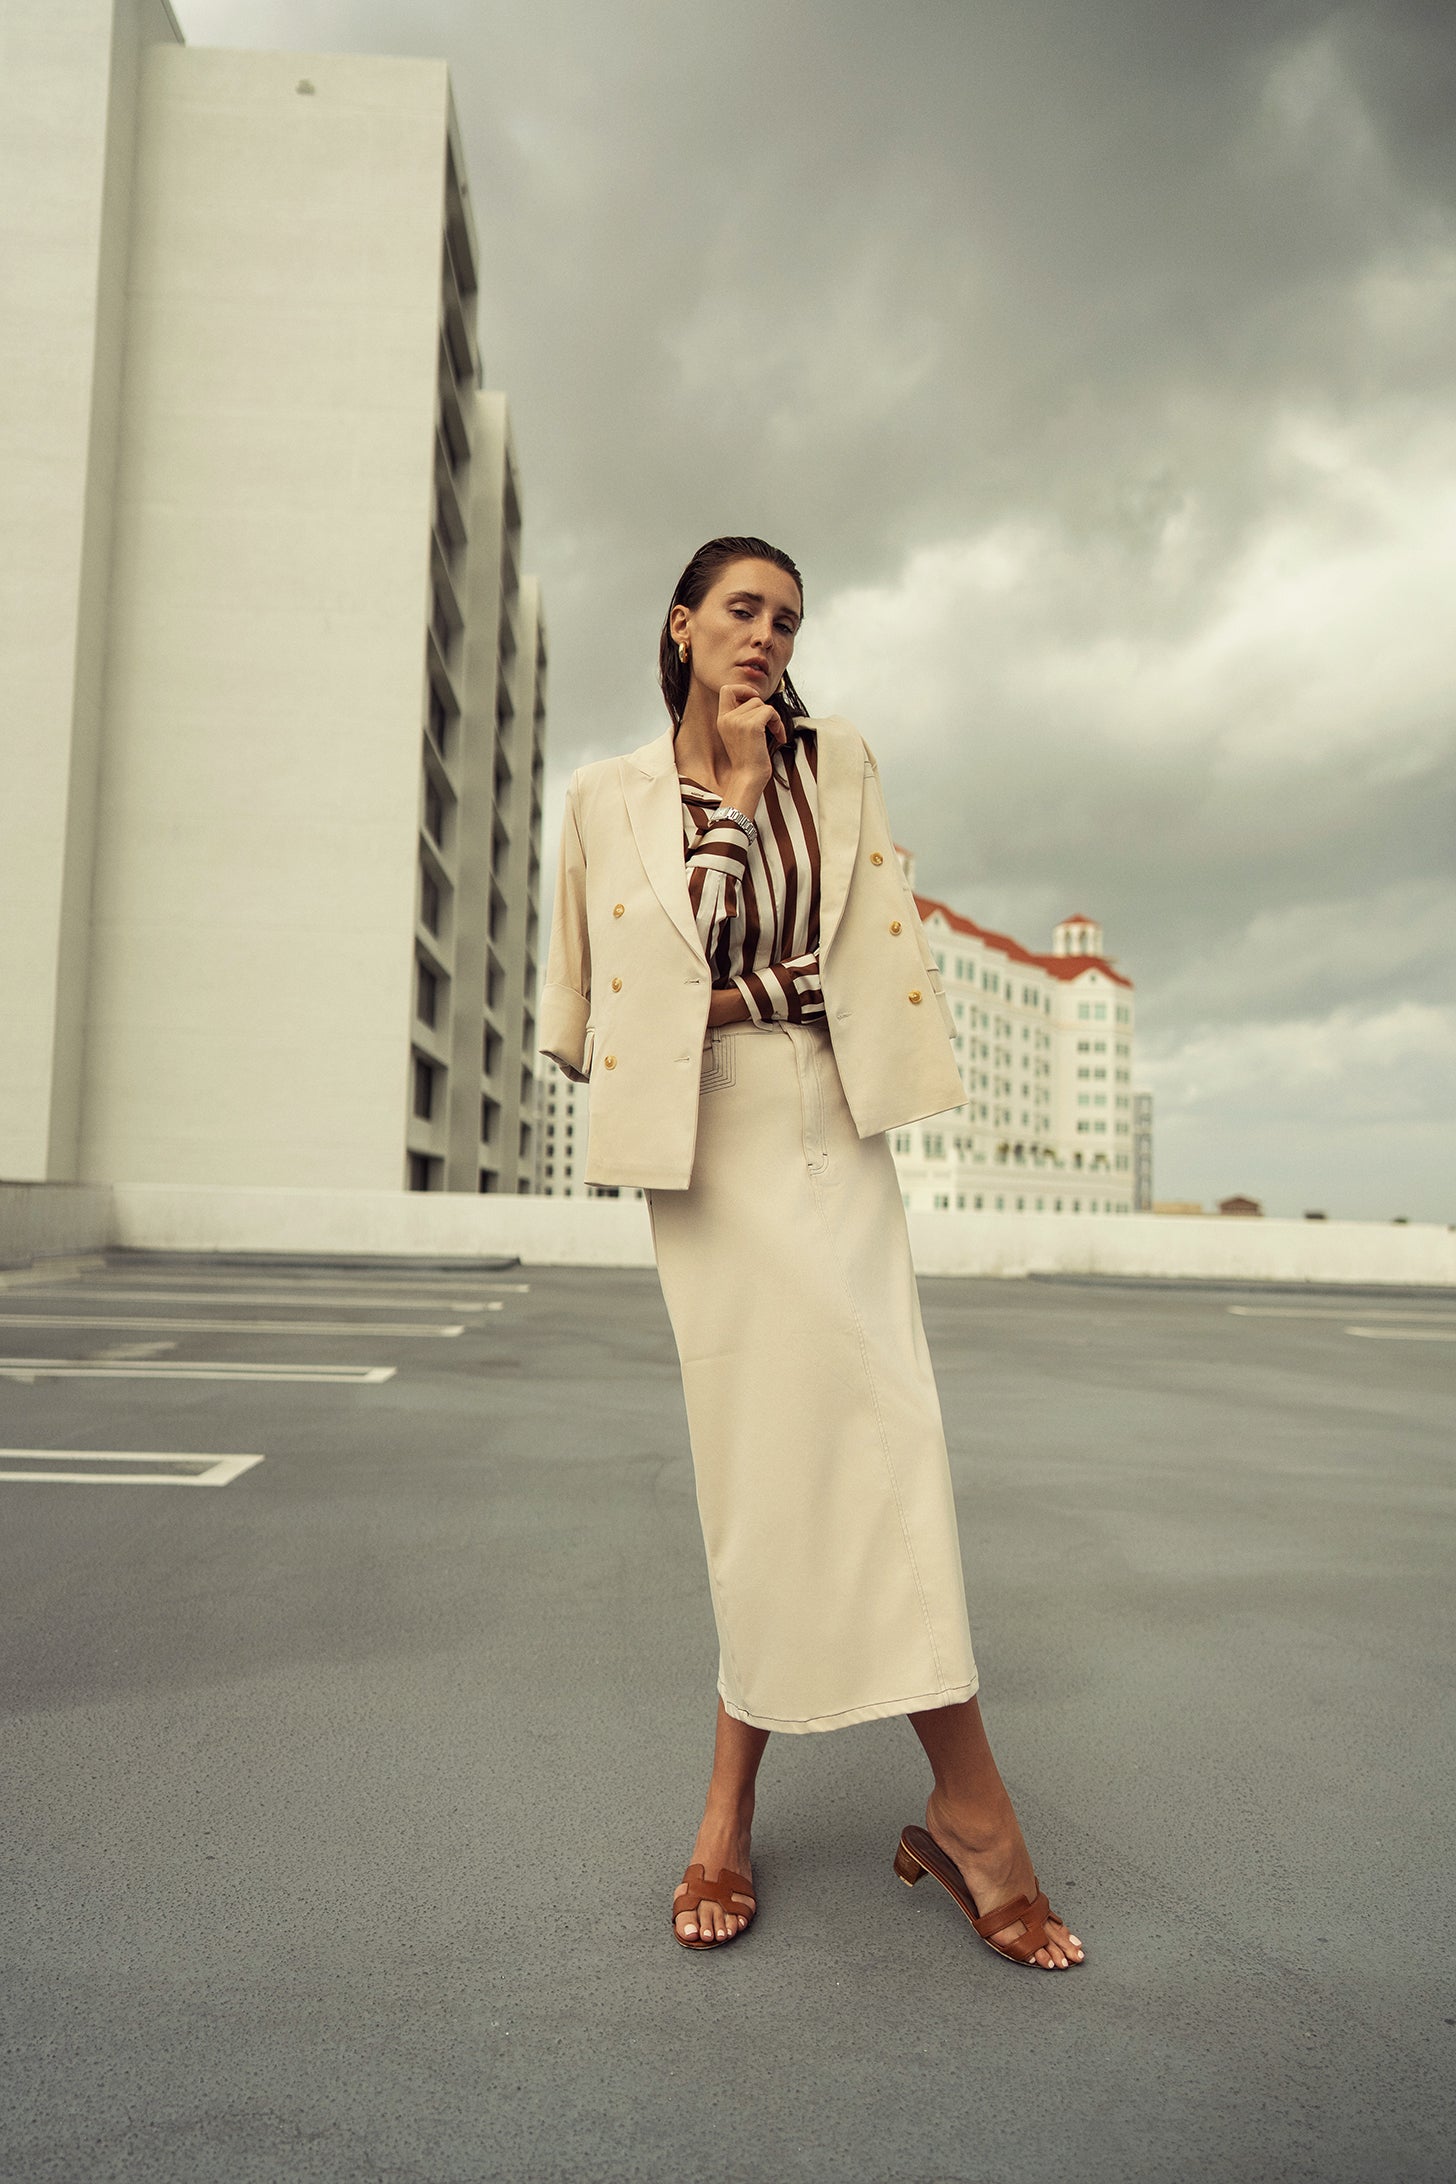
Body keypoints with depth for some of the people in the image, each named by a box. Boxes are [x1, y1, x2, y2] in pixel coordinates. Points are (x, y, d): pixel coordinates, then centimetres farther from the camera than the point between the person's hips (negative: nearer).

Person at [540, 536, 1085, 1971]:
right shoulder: (613, 797, 9)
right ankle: (965, 1803, 0)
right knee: (762, 1435, -7)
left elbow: (866, 960, 3)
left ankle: (732, 1804, 9)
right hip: (704, 1137, -2)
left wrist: (736, 999, -7)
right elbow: (647, 986, -1)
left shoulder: (836, 764, 12)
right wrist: (731, 794, 0)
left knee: (799, 1436, -6)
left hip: (827, 1126, 2)